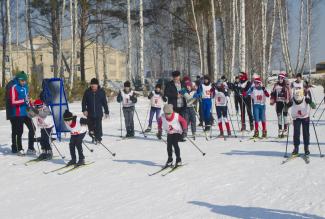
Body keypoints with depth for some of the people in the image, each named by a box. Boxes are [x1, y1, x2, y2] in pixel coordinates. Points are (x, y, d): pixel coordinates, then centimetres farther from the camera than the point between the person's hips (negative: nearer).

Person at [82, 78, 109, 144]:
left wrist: (106, 112, 7)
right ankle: (93, 137, 28)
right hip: (90, 114, 1)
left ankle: (98, 138, 11)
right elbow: (84, 102, 4)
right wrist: (84, 110, -9)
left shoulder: (101, 91, -1)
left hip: (99, 114, -1)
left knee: (98, 127, -3)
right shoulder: (87, 92, -2)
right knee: (91, 127, 6)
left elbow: (105, 103, 5)